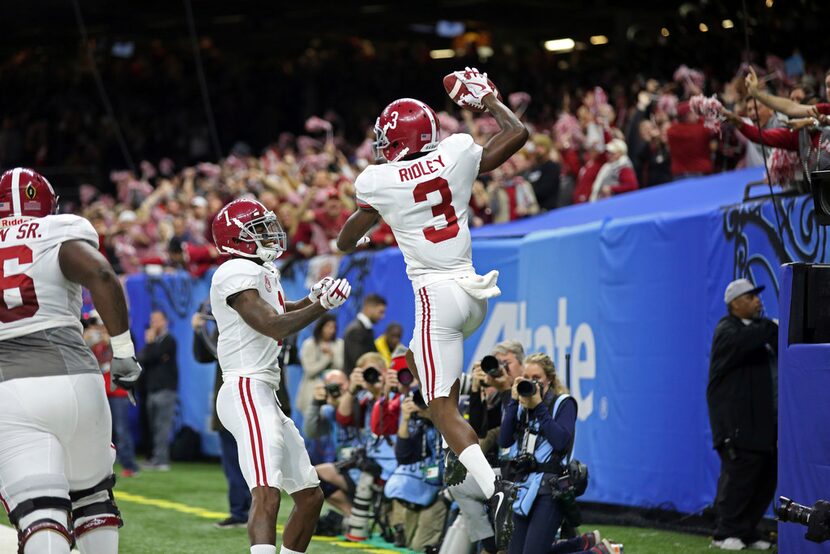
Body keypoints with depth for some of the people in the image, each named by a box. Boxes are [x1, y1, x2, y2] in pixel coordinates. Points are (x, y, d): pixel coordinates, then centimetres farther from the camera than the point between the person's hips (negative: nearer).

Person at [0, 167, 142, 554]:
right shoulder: (61, 234, 5)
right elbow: (101, 275, -12)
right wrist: (123, 350, -7)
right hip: (70, 378, 0)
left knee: (38, 515, -9)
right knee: (92, 499, 23)